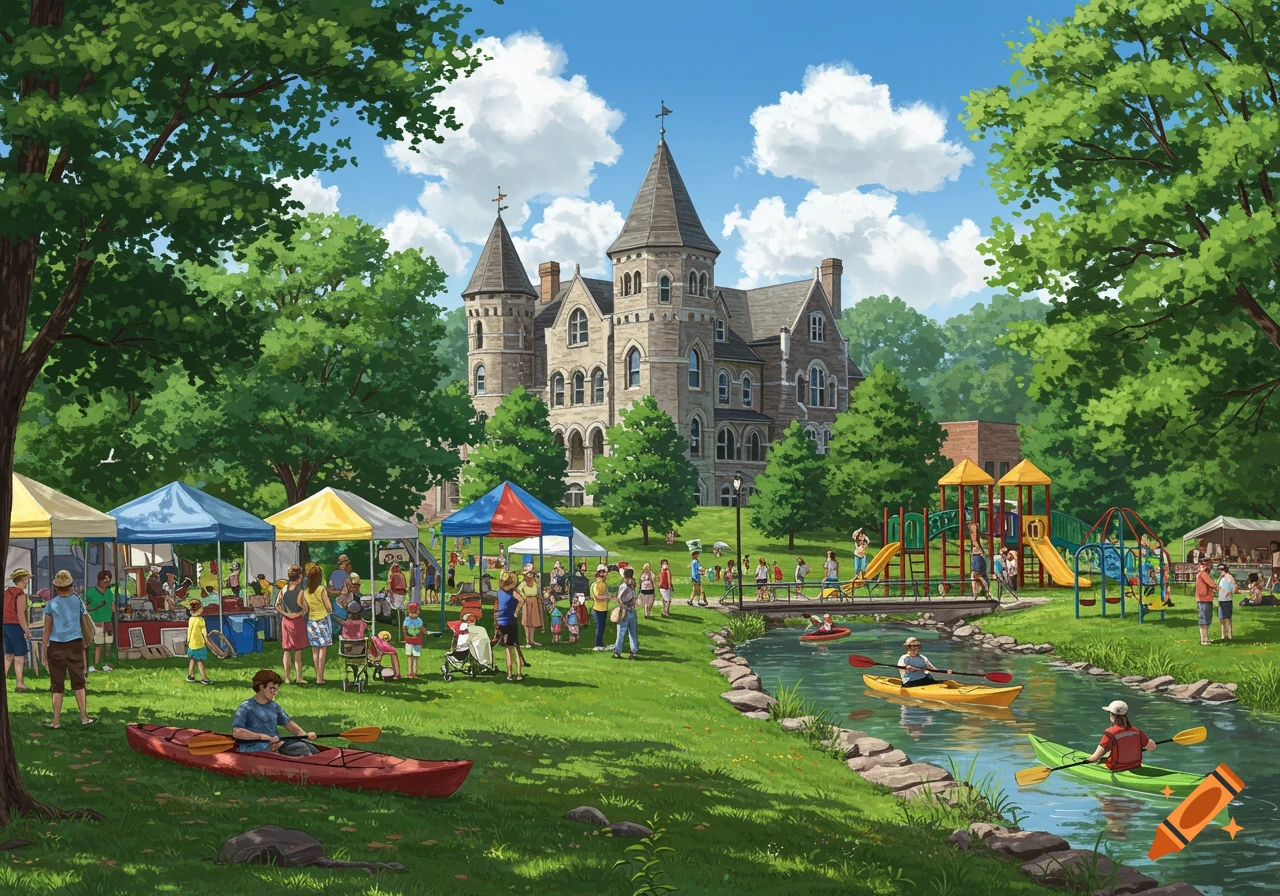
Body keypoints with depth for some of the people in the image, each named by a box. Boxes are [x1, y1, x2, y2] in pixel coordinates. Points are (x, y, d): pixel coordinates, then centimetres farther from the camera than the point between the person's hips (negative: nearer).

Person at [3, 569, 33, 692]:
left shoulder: (7, 592, 11)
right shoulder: (20, 595, -13)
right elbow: (20, 615, -18)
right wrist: (27, 631, -14)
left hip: (6, 625, 8)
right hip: (15, 626, -8)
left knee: (8, 654, 15)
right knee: (19, 656, -1)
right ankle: (19, 683, 1)